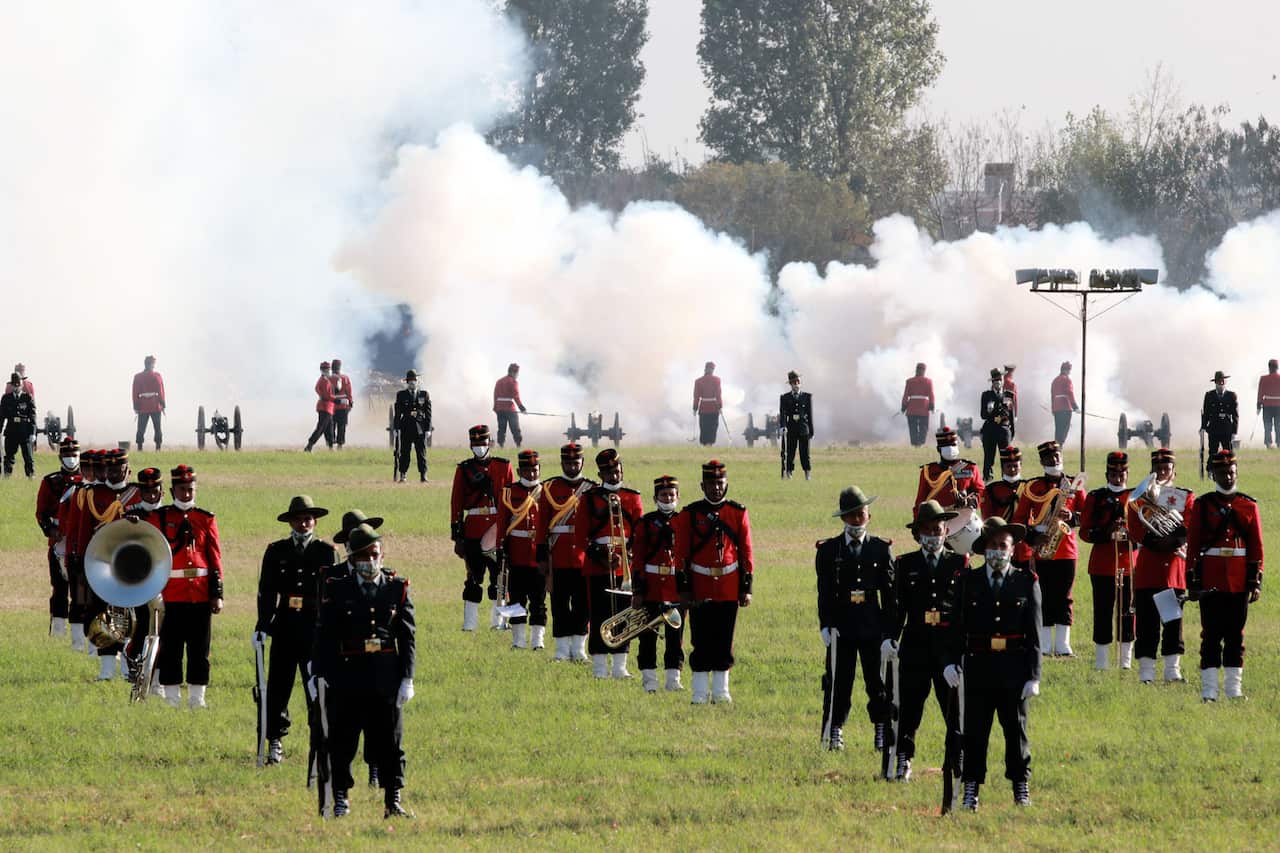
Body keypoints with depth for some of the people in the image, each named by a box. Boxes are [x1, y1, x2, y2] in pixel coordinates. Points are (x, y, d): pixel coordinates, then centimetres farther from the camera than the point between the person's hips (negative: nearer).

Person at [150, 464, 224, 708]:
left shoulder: (206, 519, 8)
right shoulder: (158, 518, 3)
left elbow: (215, 558, 7)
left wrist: (217, 594, 2)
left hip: (201, 595, 2)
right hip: (170, 595, -2)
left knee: (200, 651, 5)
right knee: (170, 650, 1)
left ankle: (197, 698, 12)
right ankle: (172, 698, 8)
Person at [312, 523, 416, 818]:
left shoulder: (397, 588, 6)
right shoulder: (337, 590, 3)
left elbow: (408, 636, 6)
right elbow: (324, 636, 2)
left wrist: (407, 678, -1)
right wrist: (318, 674, -6)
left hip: (386, 677, 1)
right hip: (347, 673, -1)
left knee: (390, 741, 4)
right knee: (342, 741, 2)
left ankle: (393, 801, 9)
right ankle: (341, 799, 11)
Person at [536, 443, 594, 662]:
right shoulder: (550, 488, 4)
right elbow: (542, 524, 3)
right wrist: (542, 556, -1)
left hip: (585, 558, 1)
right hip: (559, 559, -1)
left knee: (583, 604, 2)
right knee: (560, 605, 0)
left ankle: (579, 648, 10)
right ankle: (562, 649, 6)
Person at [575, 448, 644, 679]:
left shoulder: (632, 498, 10)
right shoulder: (589, 498, 4)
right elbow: (581, 533, 0)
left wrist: (629, 556, -10)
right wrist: (598, 555, -13)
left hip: (625, 566, 2)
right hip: (597, 568, -2)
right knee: (599, 616, -3)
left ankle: (619, 666, 8)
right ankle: (599, 666, 1)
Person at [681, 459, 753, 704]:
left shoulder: (738, 513, 5)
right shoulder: (691, 514, 1)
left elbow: (746, 552, 6)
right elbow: (682, 554, 1)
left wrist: (746, 587, 2)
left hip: (729, 586, 1)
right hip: (700, 587, -1)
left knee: (724, 640, 5)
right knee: (701, 640, 0)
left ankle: (720, 690, 13)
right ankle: (700, 691, 6)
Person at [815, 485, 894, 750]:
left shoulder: (881, 550, 6)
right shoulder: (829, 550, 4)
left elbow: (890, 593, 6)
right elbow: (824, 592, 1)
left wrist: (890, 631, 0)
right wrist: (826, 625, -9)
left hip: (873, 626, 1)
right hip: (841, 626, -1)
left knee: (878, 682, 2)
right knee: (838, 681, 0)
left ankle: (883, 734, 9)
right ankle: (834, 734, 5)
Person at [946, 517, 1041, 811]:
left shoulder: (1026, 582, 5)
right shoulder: (968, 581, 5)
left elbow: (1034, 633, 3)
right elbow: (957, 626, 1)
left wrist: (1033, 675, -3)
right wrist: (951, 662, -13)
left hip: (1014, 669, 0)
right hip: (978, 665, 0)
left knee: (1016, 728, 6)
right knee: (975, 730, 2)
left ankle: (1021, 787, 15)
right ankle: (971, 790, 7)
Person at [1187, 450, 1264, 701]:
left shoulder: (1249, 506, 7)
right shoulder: (1202, 505, 2)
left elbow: (1256, 547, 7)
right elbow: (1192, 546, 1)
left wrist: (1255, 583, 1)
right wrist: (1193, 583, -5)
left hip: (1239, 583, 2)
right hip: (1211, 583, -2)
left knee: (1236, 635, 6)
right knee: (1211, 635, -2)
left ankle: (1234, 688, 11)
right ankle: (1209, 691, 0)